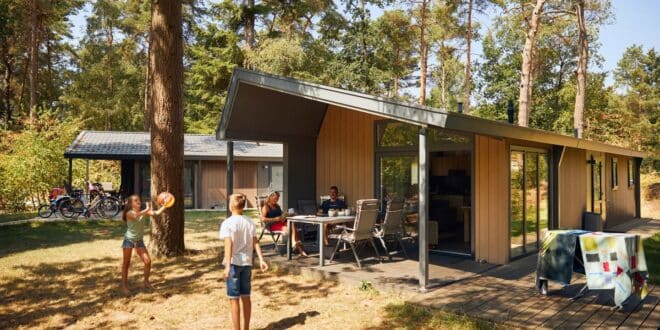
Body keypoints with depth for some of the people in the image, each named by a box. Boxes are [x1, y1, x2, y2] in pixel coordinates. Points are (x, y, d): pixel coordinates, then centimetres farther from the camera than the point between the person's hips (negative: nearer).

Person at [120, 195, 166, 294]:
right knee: (126, 263, 3)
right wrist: (147, 209, -41)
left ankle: (146, 282, 16)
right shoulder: (129, 213, -14)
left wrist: (165, 206, -23)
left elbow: (156, 213, -11)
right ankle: (124, 286, 15)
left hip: (139, 240, 4)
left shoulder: (143, 212, -1)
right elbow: (136, 215, -38)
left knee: (148, 261, -2)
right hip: (129, 240, -4)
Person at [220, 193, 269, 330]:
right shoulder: (250, 222, 5)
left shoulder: (227, 223, -11)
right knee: (246, 297, 14)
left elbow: (229, 245, -20)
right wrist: (261, 260, 0)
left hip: (234, 263, -5)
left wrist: (227, 266, -23)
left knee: (234, 299, 3)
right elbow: (255, 242, 1)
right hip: (247, 262, 5)